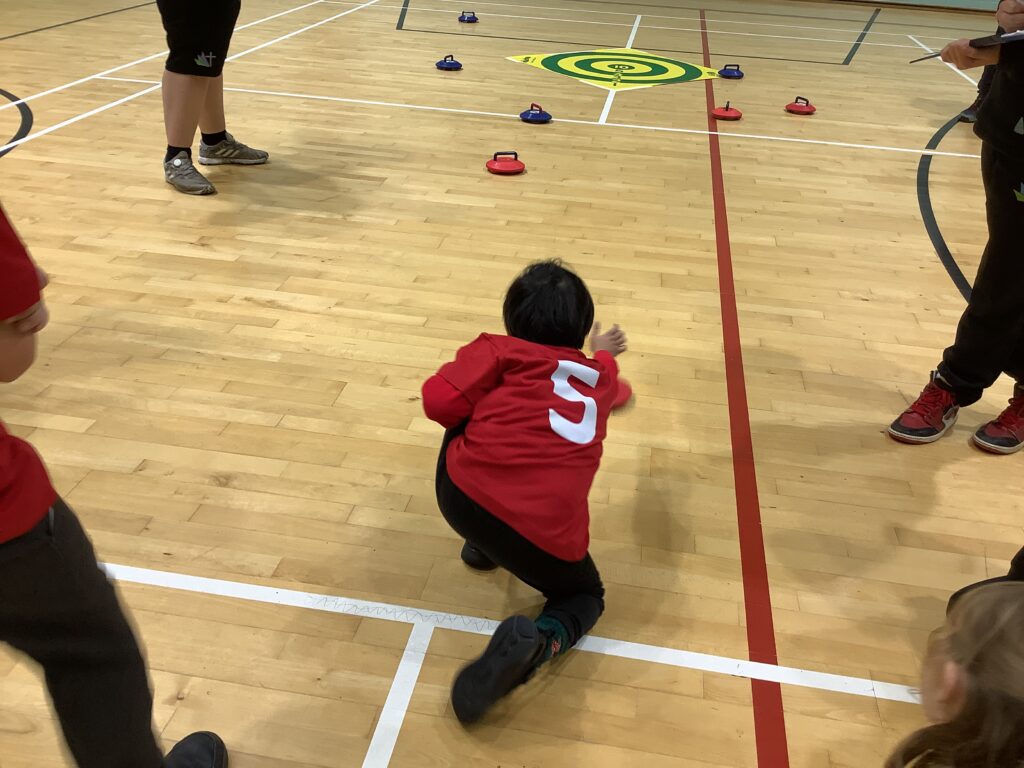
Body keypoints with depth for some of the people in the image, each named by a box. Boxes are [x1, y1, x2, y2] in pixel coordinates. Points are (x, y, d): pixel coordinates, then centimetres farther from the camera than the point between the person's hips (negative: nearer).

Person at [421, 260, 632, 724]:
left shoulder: (503, 350, 12)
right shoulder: (601, 374, 24)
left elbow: (440, 403, -1)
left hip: (463, 494, 0)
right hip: (548, 540, 0)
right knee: (585, 594, 29)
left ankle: (483, 543, 33)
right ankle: (538, 641, -4)